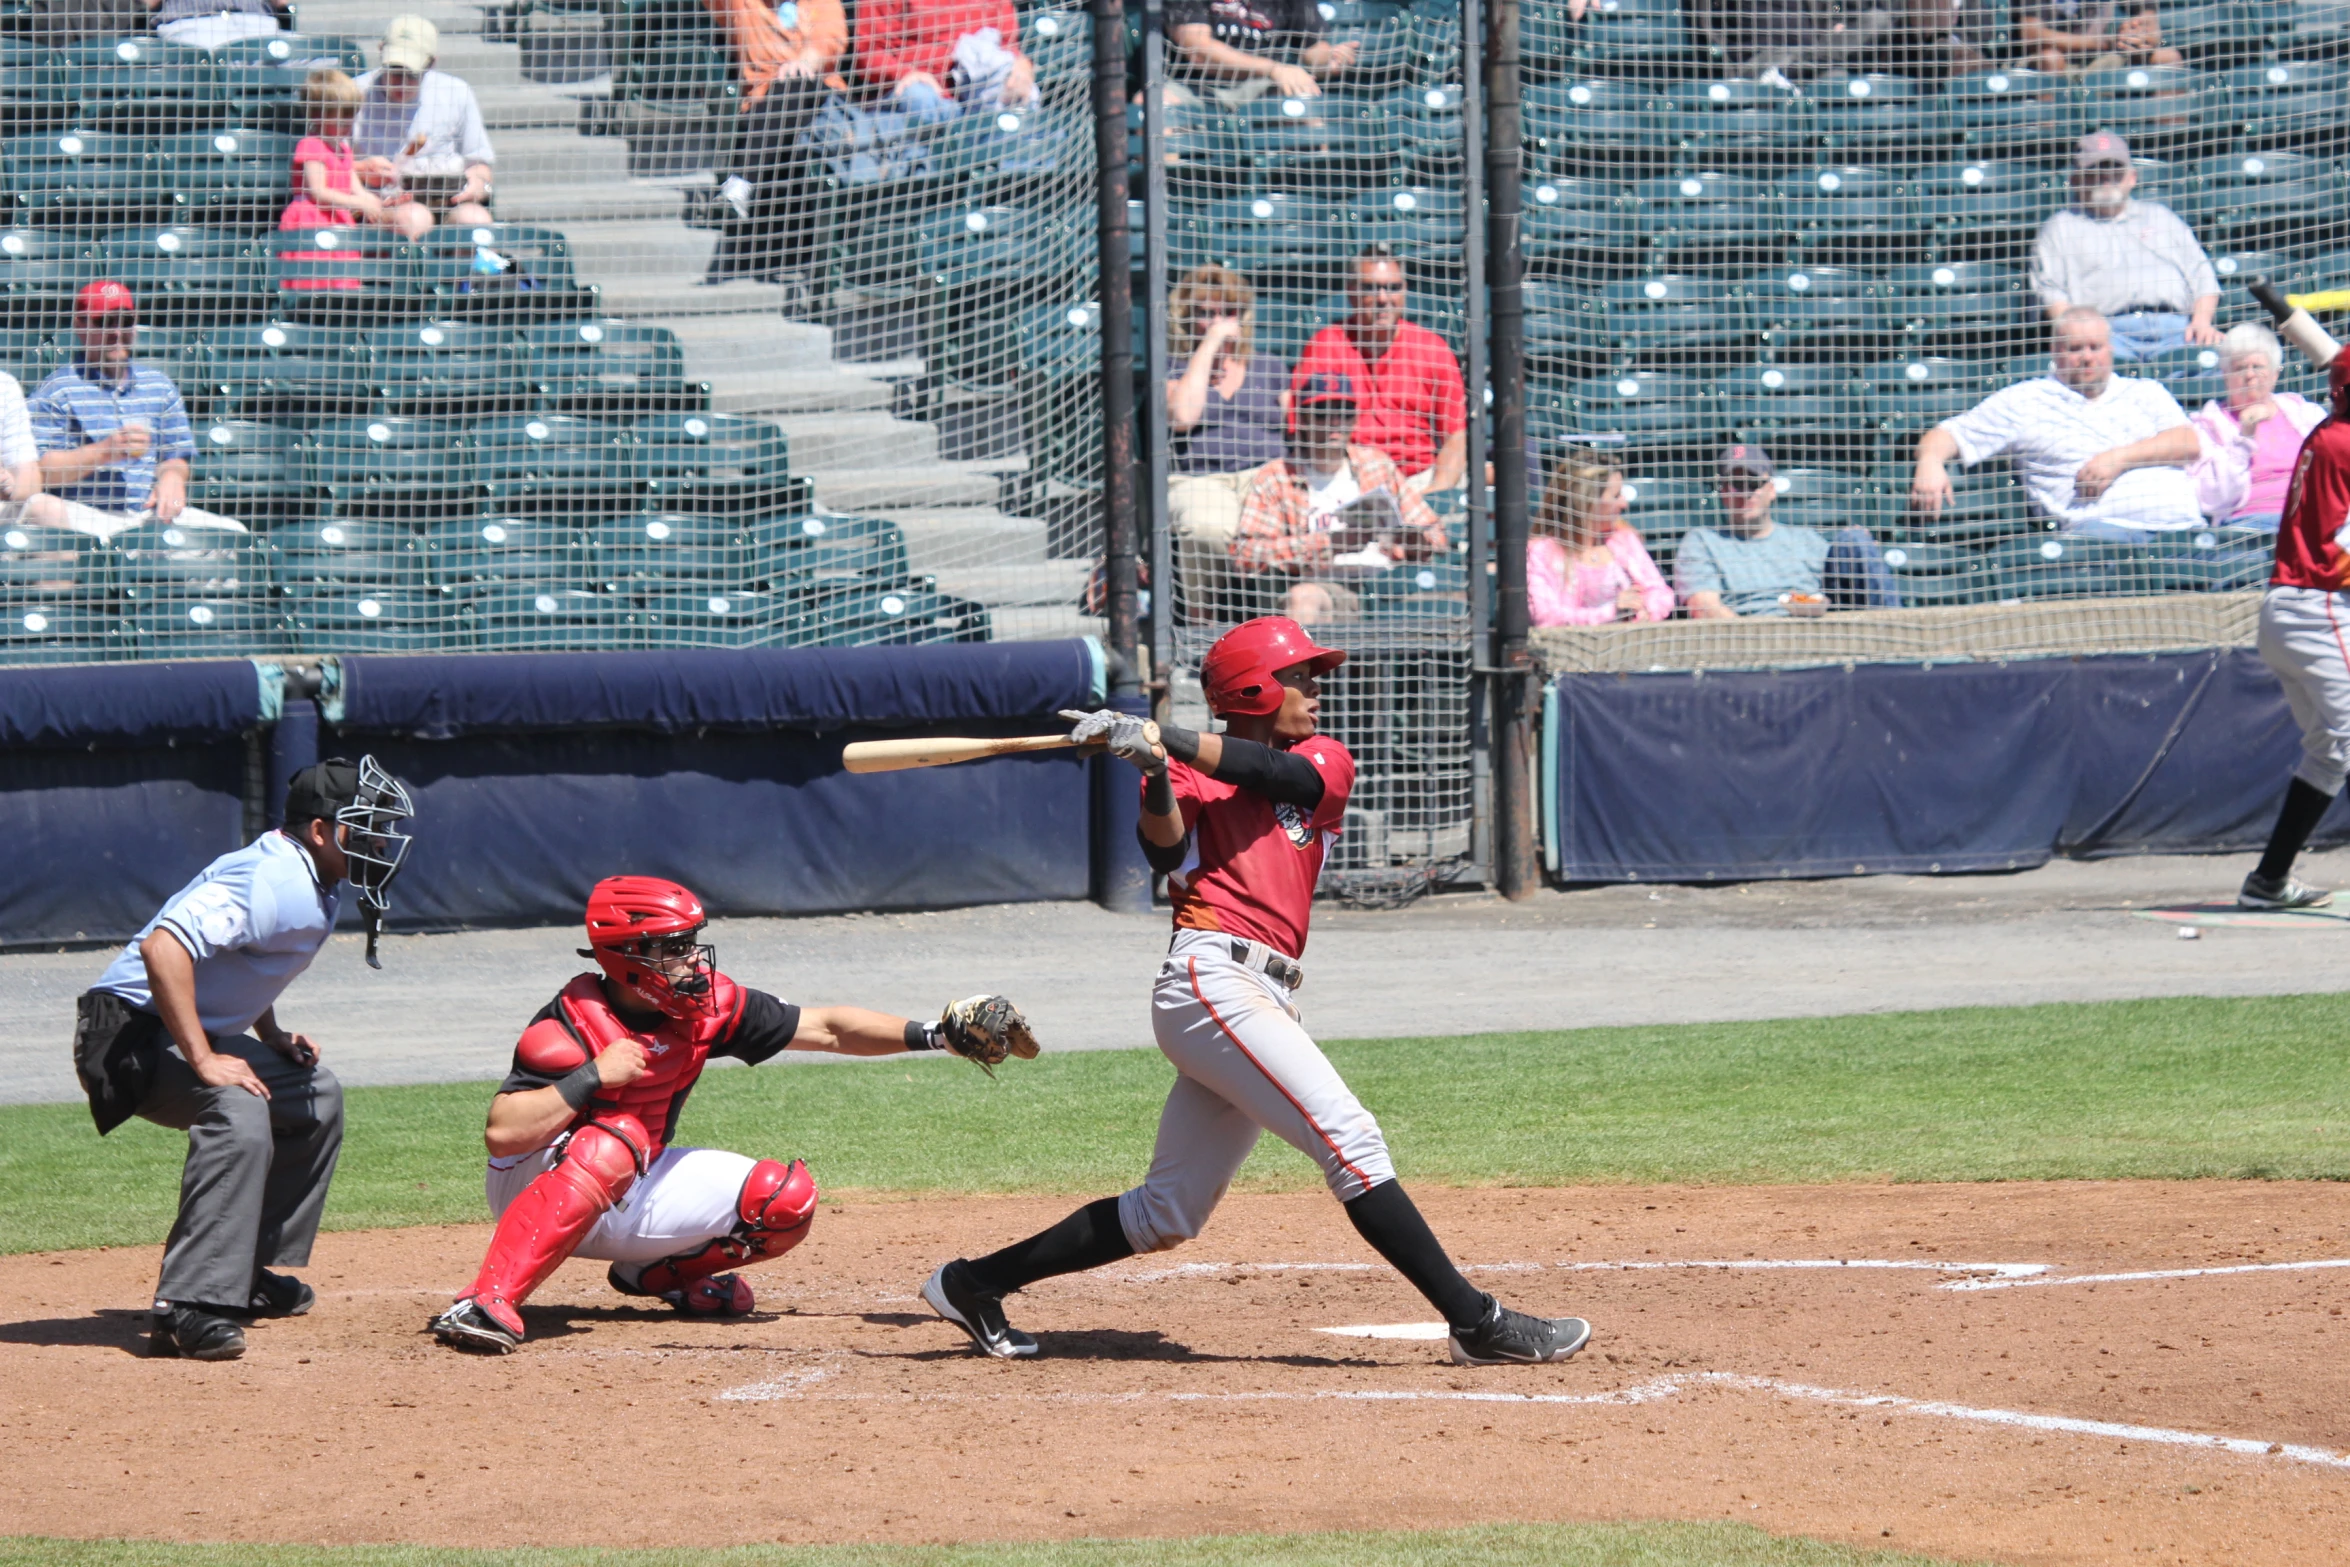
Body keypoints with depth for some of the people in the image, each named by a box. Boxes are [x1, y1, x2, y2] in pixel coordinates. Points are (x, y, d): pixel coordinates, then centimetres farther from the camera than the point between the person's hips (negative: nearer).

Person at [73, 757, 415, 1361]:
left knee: (315, 1096, 24)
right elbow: (163, 947, -35)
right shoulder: (271, 881, -23)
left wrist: (271, 1035, 10)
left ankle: (251, 1274, 27)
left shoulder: (319, 890, 9)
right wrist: (203, 1061, -33)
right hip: (131, 1033, -11)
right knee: (238, 1110, -35)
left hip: (195, 1033, 11)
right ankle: (190, 1311, -41)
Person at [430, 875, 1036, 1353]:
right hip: (536, 1189, -6)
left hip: (632, 1195, 6)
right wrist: (594, 1077, -38)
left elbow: (826, 1029, -2)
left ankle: (656, 1273, 11)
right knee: (614, 1140, -40)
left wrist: (933, 1035, -11)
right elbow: (502, 1133, -34)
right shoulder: (572, 1024, -25)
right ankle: (487, 1302, -43)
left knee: (786, 1198, -10)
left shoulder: (706, 1003, -9)